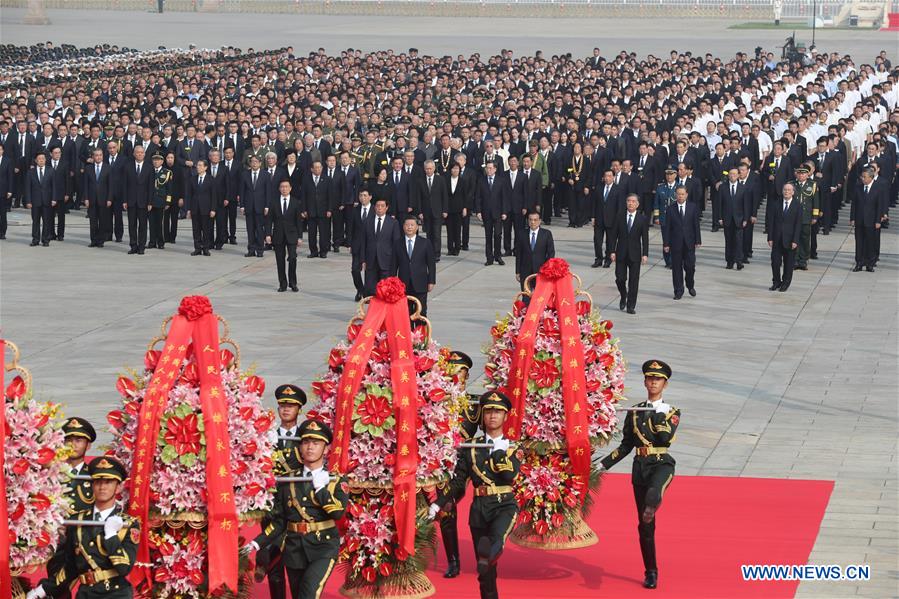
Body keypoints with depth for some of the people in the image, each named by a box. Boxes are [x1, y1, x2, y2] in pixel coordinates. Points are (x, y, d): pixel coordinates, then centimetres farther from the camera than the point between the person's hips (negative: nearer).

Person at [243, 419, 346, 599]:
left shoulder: (334, 480, 2)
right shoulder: (288, 482, 7)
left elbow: (338, 512, -14)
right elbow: (279, 520, 10)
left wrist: (321, 488, -15)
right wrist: (257, 543, 2)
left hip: (324, 548, -4)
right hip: (294, 549, 4)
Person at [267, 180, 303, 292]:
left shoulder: (296, 203, 4)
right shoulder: (274, 203, 6)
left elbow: (298, 221, 4)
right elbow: (269, 220, 5)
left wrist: (299, 237, 0)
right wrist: (268, 234, -5)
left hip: (291, 235, -1)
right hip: (278, 235, 1)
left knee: (292, 258, -12)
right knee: (280, 261, 2)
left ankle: (293, 283, 0)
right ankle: (282, 284, 10)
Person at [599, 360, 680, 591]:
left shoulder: (672, 412, 6)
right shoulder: (635, 412, 14)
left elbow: (666, 439, -11)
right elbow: (626, 444, 17)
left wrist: (659, 413, -13)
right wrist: (604, 464, 9)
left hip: (662, 463, -3)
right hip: (640, 467, 3)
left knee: (654, 493, -42)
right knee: (644, 525, 4)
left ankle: (650, 510, -72)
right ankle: (651, 572, 12)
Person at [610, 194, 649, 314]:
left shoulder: (643, 219, 0)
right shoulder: (620, 217, 3)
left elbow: (645, 238, -1)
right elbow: (614, 235, 5)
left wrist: (645, 254, -7)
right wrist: (613, 251, -2)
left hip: (635, 254, -1)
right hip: (621, 253, 1)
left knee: (633, 281, 0)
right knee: (620, 279, -1)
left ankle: (631, 306, 8)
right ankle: (623, 297, 27)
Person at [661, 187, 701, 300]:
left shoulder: (692, 207, 3)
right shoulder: (671, 209, 0)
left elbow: (696, 225, 4)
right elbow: (666, 227, 0)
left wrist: (698, 241, 0)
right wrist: (666, 243, -5)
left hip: (689, 243, 0)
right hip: (675, 243, 0)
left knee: (690, 266, 0)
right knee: (676, 268, 3)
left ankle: (690, 286, 24)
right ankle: (678, 291, 13)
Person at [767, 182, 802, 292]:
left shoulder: (797, 206, -2)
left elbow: (798, 225, -4)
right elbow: (771, 222, 6)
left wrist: (795, 241, -10)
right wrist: (770, 238, -2)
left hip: (789, 241, -2)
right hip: (777, 240, 2)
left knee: (788, 263, 5)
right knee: (775, 262, 0)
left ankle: (785, 283, 18)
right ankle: (776, 282, 15)